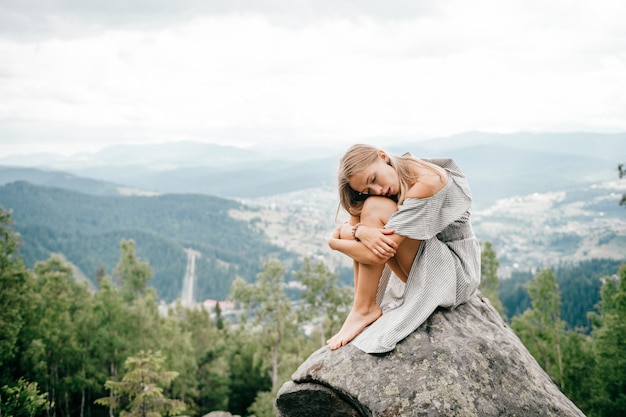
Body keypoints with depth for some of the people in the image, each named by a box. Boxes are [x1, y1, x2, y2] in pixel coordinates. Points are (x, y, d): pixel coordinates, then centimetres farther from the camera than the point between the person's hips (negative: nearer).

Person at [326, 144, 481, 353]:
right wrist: (360, 231, -28)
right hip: (420, 271, 8)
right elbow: (347, 225, -5)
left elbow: (377, 255, -28)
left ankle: (364, 310, -18)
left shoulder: (426, 182, -24)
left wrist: (334, 242, -14)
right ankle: (362, 306, -10)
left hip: (456, 272, -8)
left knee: (376, 208, -23)